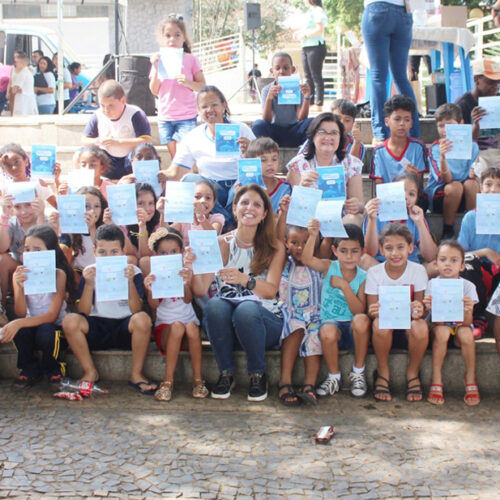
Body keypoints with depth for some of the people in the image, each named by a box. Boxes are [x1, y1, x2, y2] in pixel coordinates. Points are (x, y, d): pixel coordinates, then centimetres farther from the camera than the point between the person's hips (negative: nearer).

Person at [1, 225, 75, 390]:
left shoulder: (58, 274, -15)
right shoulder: (20, 275, -6)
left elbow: (52, 315, -22)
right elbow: (21, 313, -14)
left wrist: (19, 323, -35)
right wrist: (20, 287, -31)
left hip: (54, 328, -3)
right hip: (31, 327, 3)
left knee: (45, 332, -34)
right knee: (18, 326, -29)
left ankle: (53, 370, -1)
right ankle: (30, 370, -2)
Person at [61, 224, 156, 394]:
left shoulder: (132, 272, -2)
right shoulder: (90, 272, 2)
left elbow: (136, 310, -13)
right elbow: (83, 312, -7)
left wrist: (130, 282, -25)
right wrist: (89, 285, -21)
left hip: (124, 330, -1)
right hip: (97, 327, 2)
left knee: (143, 319, -33)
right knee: (70, 320, -27)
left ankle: (136, 375, -13)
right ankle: (90, 372, -6)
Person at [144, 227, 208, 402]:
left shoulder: (185, 273, 6)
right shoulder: (154, 276, 4)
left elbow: (188, 299, -11)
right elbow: (154, 306, -8)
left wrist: (187, 284, -34)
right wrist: (150, 291, -30)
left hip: (189, 320, 1)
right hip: (165, 326, -1)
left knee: (191, 327, -33)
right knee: (177, 326, -34)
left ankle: (198, 379, -25)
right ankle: (168, 381, -31)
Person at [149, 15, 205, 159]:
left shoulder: (191, 59, 0)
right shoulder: (159, 60, 6)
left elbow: (202, 86, 0)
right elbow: (154, 91, 4)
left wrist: (188, 82, -18)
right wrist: (155, 69, -7)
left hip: (186, 116, -3)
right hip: (165, 117, 3)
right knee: (174, 158, 8)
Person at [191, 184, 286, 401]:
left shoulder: (275, 247, 3)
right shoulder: (221, 244, 4)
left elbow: (271, 290, -13)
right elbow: (200, 291, -6)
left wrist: (244, 279, -33)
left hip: (264, 321, -1)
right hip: (224, 322, 1)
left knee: (247, 309, -34)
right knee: (215, 305, -31)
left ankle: (258, 375, -11)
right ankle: (226, 373, -12)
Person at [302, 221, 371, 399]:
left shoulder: (363, 277, 0)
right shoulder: (329, 267, 2)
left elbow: (359, 311, -10)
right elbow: (307, 259, -20)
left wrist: (345, 286, -17)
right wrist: (313, 235, -36)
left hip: (353, 329, 0)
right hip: (331, 322, 0)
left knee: (361, 320, -35)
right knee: (328, 331, -36)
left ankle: (358, 372, -12)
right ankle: (334, 377, -7)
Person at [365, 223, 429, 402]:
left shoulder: (418, 271, -7)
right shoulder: (374, 273, -7)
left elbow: (420, 309, -7)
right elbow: (371, 310, -7)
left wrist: (419, 311, -32)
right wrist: (374, 312, -33)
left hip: (408, 326, 0)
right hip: (385, 325, 0)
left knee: (420, 326, -34)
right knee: (380, 324, -35)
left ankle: (413, 373, -6)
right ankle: (383, 373, -9)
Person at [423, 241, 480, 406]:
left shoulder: (468, 286, -10)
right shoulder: (432, 284, -10)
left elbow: (467, 322, -15)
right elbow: (435, 320, -13)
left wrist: (468, 310, -37)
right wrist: (429, 308, -35)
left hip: (459, 325, 0)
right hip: (438, 325, 0)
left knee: (466, 333, -33)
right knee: (442, 332, -34)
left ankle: (470, 379, -14)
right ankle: (436, 380, -24)